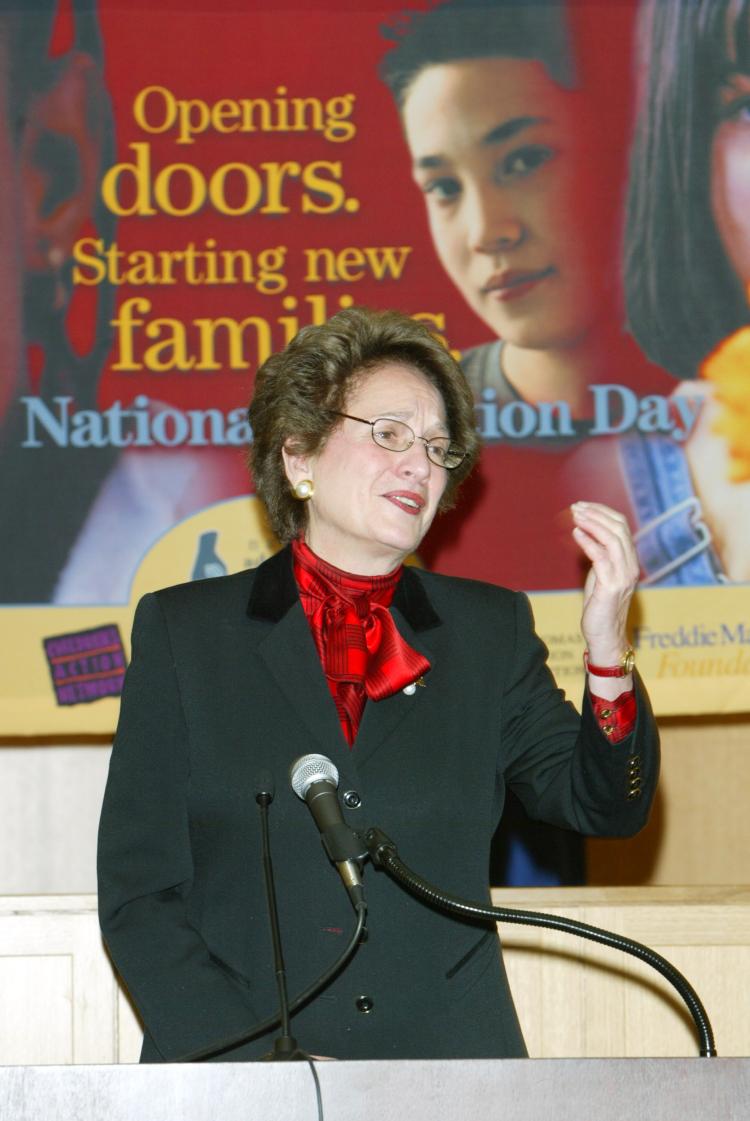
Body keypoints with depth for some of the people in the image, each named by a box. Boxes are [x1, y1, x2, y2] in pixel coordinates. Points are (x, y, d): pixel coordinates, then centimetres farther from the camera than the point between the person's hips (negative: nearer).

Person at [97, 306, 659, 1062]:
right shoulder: (183, 630, 9)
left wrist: (607, 652, -8)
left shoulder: (489, 631, 16)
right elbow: (136, 893, 5)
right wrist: (257, 1058, -7)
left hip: (446, 1058, 1)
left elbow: (603, 807, 8)